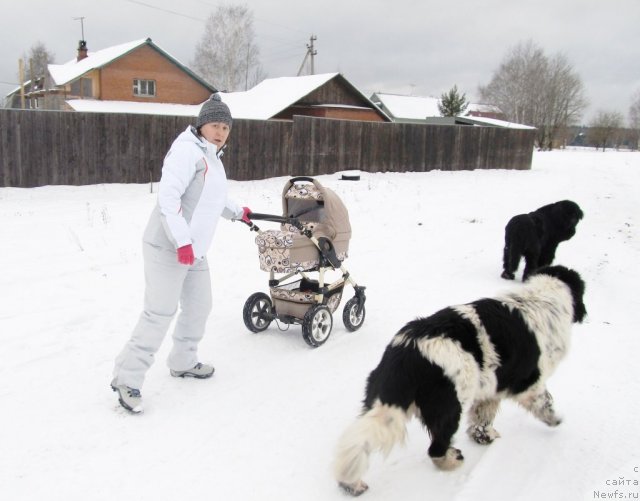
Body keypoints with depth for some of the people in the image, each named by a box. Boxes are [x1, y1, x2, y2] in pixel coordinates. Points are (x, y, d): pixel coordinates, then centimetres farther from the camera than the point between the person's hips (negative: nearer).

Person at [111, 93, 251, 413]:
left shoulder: (212, 158, 18)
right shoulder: (187, 151, -13)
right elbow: (167, 196, -23)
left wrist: (238, 212, 45)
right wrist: (182, 241, -27)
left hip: (194, 250, 10)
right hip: (168, 248, -10)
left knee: (199, 306, 16)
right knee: (160, 312, -10)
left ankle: (183, 363, 34)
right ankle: (127, 378, 1)